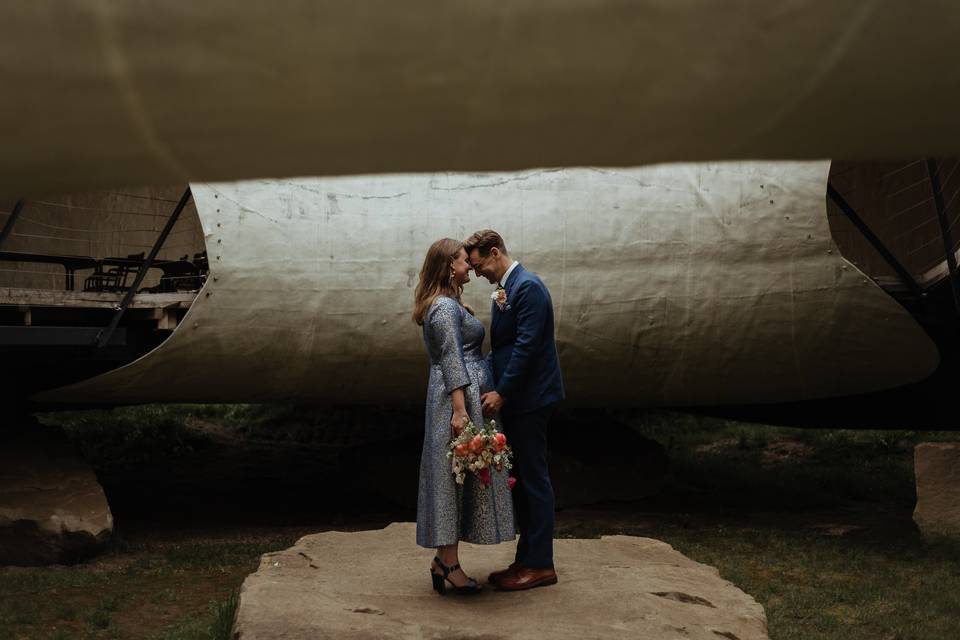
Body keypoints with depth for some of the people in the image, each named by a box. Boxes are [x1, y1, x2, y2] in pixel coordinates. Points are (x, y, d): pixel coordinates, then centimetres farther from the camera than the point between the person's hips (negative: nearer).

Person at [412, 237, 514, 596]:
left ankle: (443, 558, 14)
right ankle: (450, 564, -3)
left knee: (457, 475, 10)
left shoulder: (449, 305, 19)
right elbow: (452, 361, -20)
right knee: (457, 475, -7)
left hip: (463, 397, 10)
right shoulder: (446, 307, -13)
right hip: (460, 397, -10)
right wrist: (459, 410, -24)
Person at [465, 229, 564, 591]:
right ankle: (527, 559, 22)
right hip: (516, 399, 10)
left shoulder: (528, 287, -15)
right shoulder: (505, 289, 15)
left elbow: (527, 345, -21)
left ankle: (540, 565, 6)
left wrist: (502, 392, -19)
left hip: (529, 399, -10)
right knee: (520, 480, 13)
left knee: (533, 480, -3)